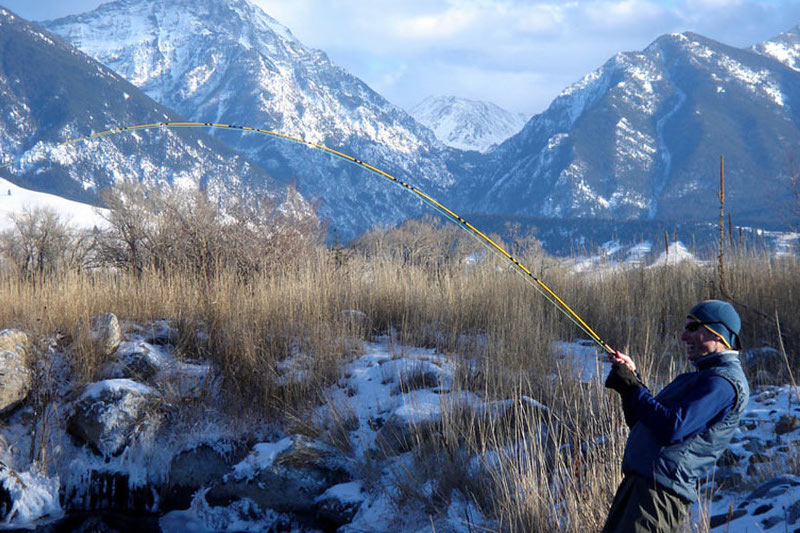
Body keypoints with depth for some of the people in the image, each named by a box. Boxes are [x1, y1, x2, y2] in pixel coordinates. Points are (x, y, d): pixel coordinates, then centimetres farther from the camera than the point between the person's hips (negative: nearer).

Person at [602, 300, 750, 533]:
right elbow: (642, 424, 25)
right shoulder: (695, 378, 23)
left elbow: (672, 429, -22)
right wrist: (632, 378, 12)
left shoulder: (725, 382, -10)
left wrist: (632, 388, -12)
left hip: (661, 490, -10)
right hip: (637, 482, 10)